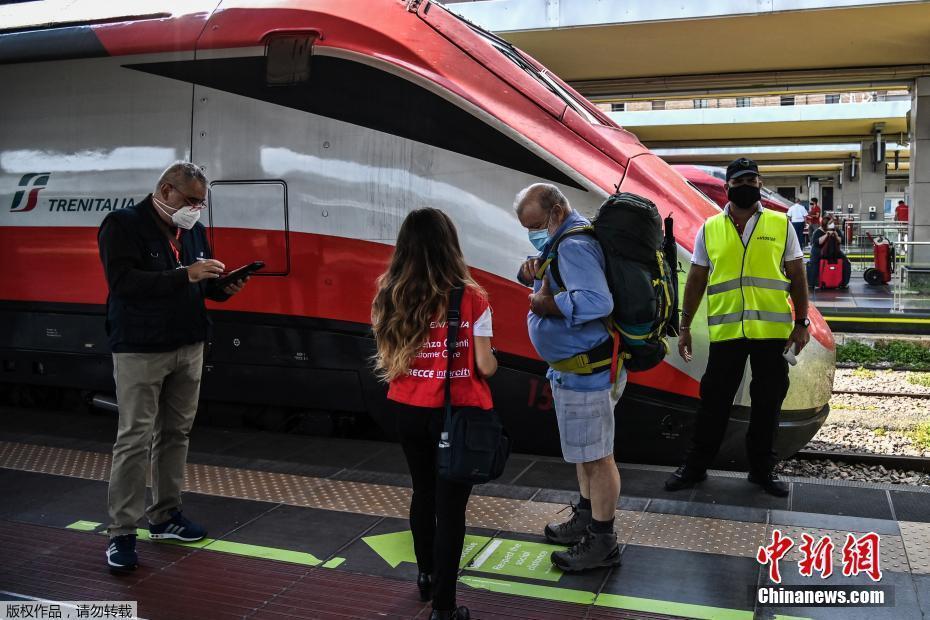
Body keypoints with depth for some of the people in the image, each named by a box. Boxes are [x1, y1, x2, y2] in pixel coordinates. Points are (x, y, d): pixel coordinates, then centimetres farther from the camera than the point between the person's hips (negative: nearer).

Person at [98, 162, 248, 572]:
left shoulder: (194, 230, 11)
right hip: (139, 351, -6)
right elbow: (122, 281, -22)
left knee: (176, 434, 12)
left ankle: (165, 515, 25)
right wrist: (184, 275, -27)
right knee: (135, 439, -5)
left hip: (189, 348, 7)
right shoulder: (122, 226, -9)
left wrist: (223, 288, -6)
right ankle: (121, 532, 4)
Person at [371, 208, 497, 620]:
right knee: (450, 506, 7)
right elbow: (485, 366, -12)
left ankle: (426, 577, 43)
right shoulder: (470, 298, -14)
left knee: (423, 493, 24)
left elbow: (386, 360, 1)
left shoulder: (389, 297, -4)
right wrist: (491, 361, 9)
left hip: (407, 411, 4)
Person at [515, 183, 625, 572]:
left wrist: (549, 305, -25)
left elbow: (598, 302, -35)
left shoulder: (574, 246, -23)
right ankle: (586, 520, 39)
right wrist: (533, 273, -4)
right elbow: (558, 284, 17)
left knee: (595, 456, 1)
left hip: (587, 373, -11)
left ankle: (603, 543, 14)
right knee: (585, 451, 23)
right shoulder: (566, 239, 11)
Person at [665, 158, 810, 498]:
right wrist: (685, 327, 6)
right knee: (714, 400, 6)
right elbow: (696, 280, 8)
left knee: (768, 402, 9)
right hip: (725, 330, 0)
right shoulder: (710, 229, 5)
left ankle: (762, 469, 25)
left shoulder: (781, 225, 4)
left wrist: (801, 323, 0)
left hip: (772, 331, 0)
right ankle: (695, 466, 19)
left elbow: (797, 276, 6)